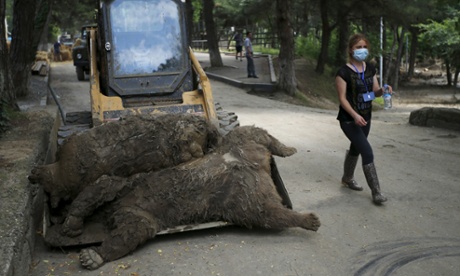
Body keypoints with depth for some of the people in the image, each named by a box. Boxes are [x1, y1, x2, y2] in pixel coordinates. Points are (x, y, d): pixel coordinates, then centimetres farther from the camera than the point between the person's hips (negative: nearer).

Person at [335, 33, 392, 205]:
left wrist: (383, 90, -16)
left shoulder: (370, 69, 4)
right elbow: (342, 98, -17)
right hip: (349, 119, -7)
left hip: (365, 117, 7)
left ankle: (348, 179, 43)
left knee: (356, 149, 21)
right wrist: (354, 115, -29)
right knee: (367, 152, -13)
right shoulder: (344, 72, -16)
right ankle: (376, 192, -5)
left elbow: (375, 91, 8)